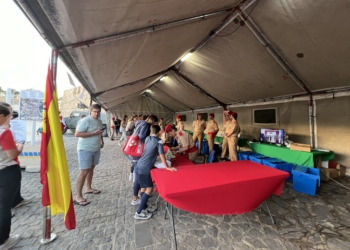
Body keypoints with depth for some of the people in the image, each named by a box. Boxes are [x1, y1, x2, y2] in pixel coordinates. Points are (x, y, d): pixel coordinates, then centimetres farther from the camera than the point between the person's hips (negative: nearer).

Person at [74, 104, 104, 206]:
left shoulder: (99, 122, 9)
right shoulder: (85, 121, -17)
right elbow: (77, 134, -22)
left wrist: (102, 141, 7)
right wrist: (94, 133, -25)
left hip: (96, 149, 8)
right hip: (85, 150, -8)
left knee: (91, 168, 18)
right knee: (84, 172, -6)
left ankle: (88, 188, 36)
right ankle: (78, 197, 5)